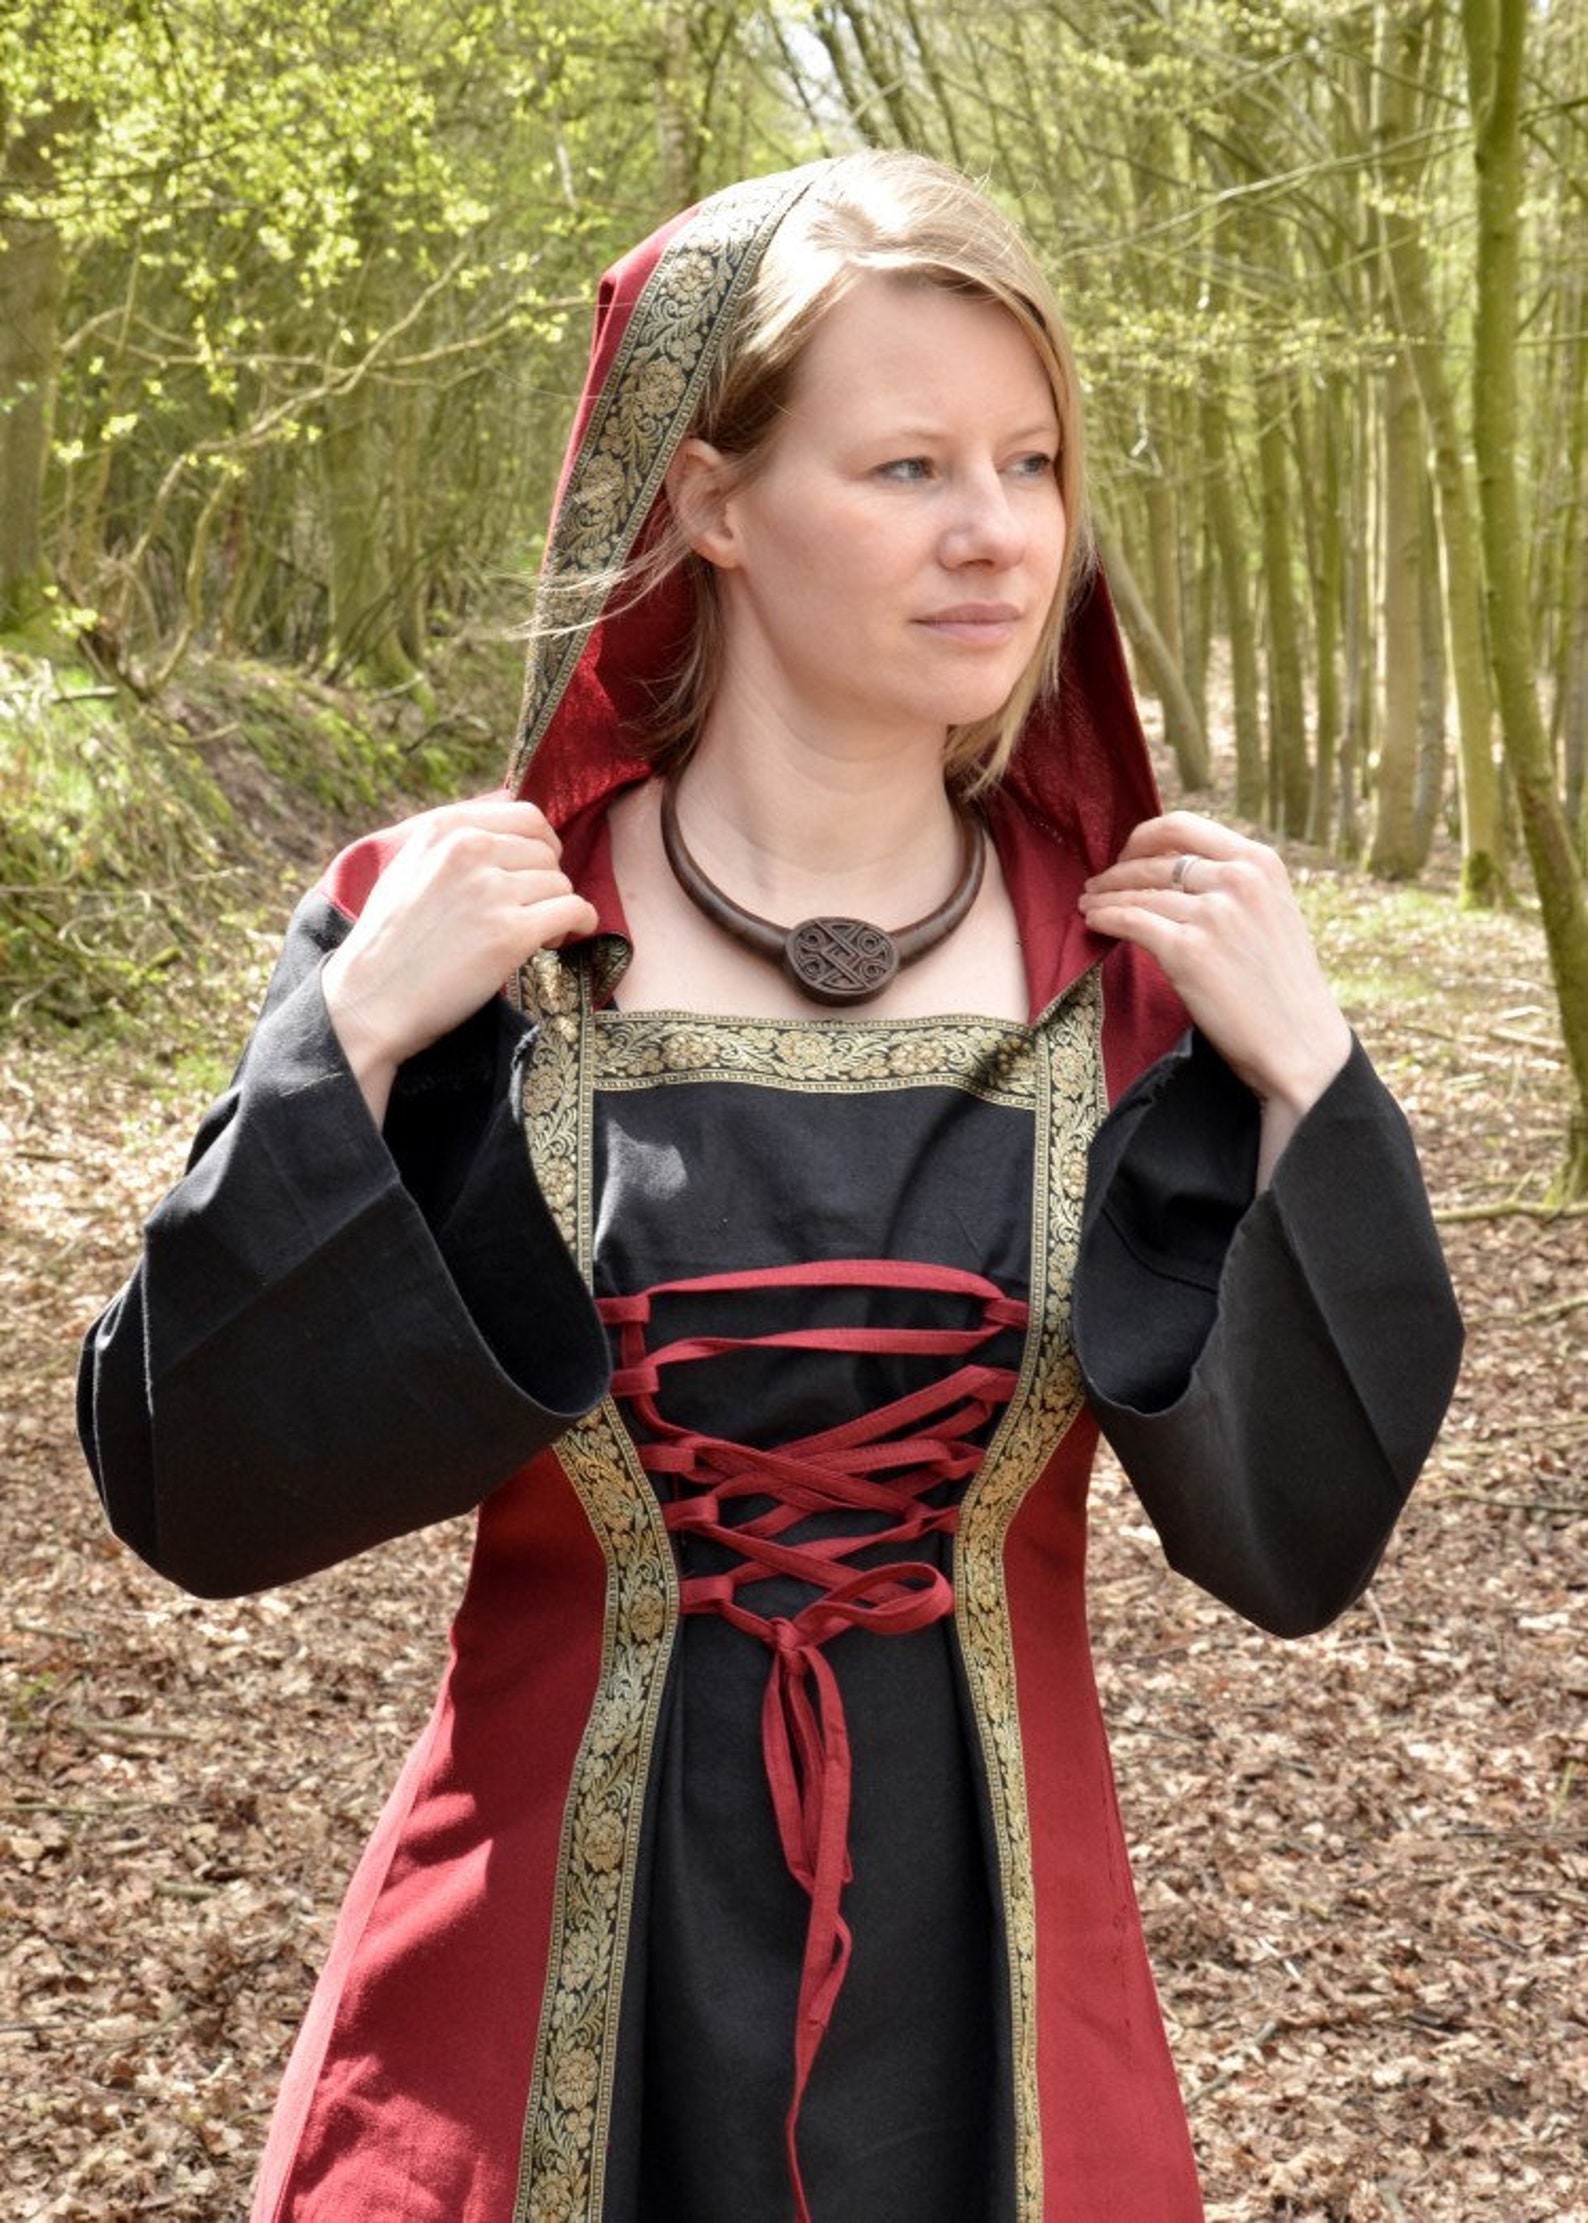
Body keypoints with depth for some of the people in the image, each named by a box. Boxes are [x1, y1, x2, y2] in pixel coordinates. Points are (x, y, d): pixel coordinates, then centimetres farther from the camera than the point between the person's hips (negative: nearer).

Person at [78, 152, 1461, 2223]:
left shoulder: (1132, 967, -4)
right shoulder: (455, 927, -9)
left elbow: (1291, 1543, -4)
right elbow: (190, 1493, -8)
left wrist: (1307, 1086, -14)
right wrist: (346, 1045, -18)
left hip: (999, 1962, 2)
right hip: (549, 1947, -1)